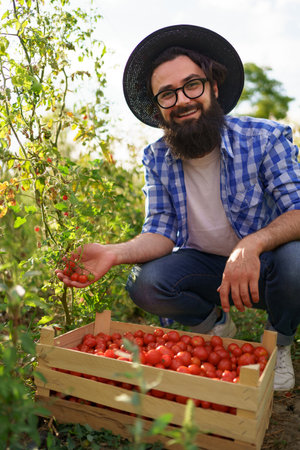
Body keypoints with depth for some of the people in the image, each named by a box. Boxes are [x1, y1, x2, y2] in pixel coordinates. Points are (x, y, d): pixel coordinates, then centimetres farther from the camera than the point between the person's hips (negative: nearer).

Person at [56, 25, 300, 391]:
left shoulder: (265, 138, -15)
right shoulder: (157, 158, -6)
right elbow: (161, 232, -9)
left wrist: (252, 244, -41)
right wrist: (115, 253, -31)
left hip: (262, 263, -2)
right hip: (203, 265, 2)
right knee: (143, 284, -24)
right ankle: (217, 326, 8)